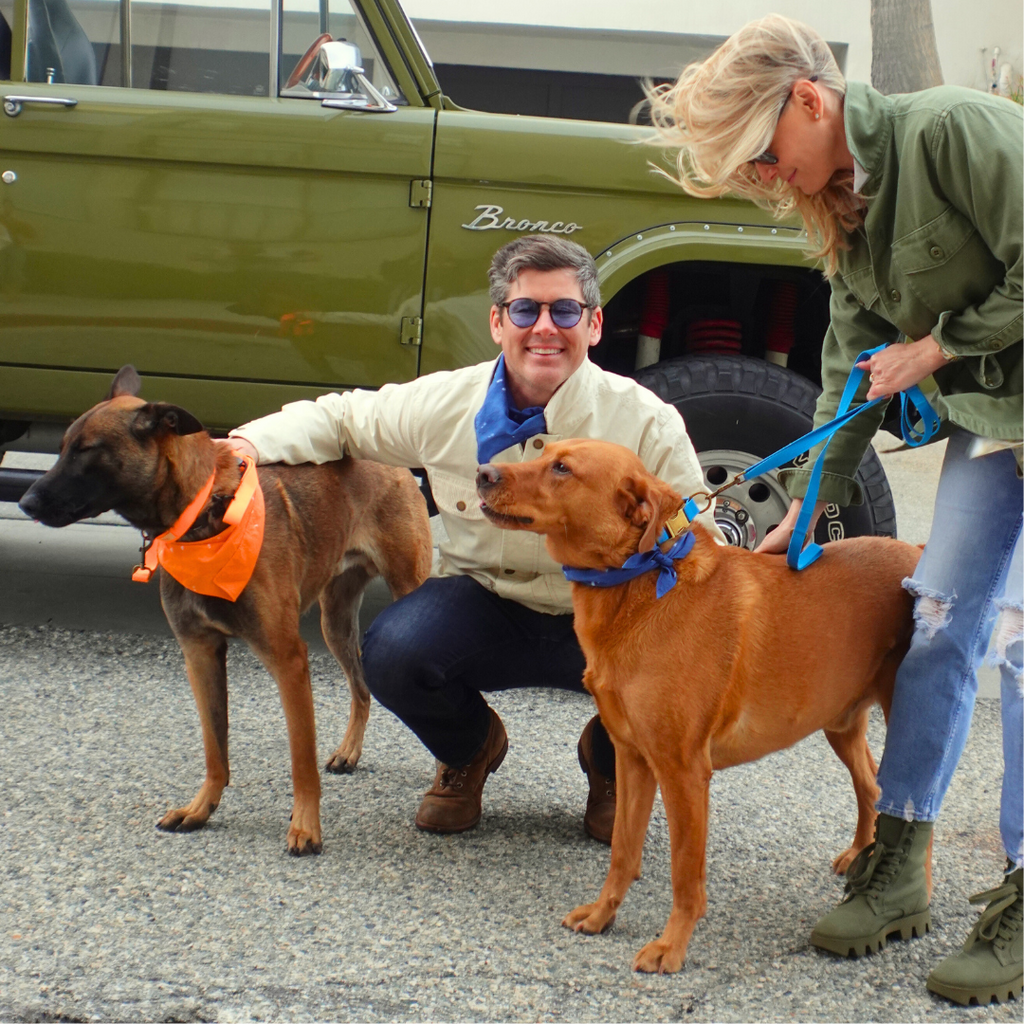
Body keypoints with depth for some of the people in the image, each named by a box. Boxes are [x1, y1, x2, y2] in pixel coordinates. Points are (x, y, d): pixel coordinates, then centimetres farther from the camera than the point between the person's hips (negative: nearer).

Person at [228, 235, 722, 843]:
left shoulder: (646, 421, -14)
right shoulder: (444, 404, -7)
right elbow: (340, 417, 10)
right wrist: (254, 444, -9)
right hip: (487, 609, 1)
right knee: (392, 654, -30)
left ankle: (612, 766, 9)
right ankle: (470, 748, 11)